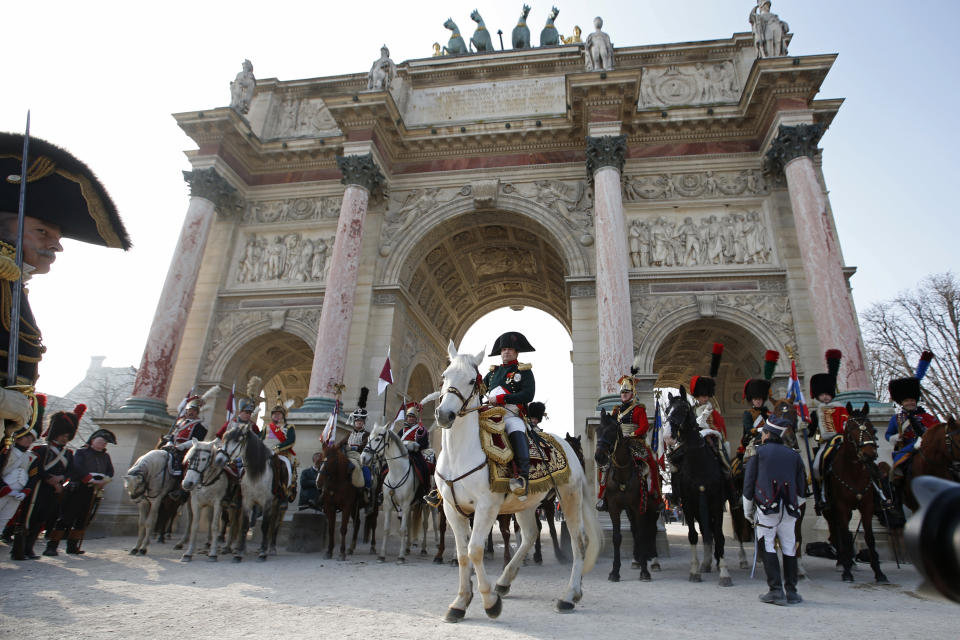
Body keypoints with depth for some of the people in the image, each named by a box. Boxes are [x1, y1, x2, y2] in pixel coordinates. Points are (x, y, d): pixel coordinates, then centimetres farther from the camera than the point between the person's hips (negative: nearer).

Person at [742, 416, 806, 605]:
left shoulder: (759, 452, 1)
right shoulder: (793, 455, 11)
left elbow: (748, 483, 1)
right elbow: (802, 486, 15)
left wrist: (747, 509, 11)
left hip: (767, 507, -4)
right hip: (789, 510, 4)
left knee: (768, 546, 1)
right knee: (789, 548, 11)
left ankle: (776, 590, -3)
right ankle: (791, 591, 15)